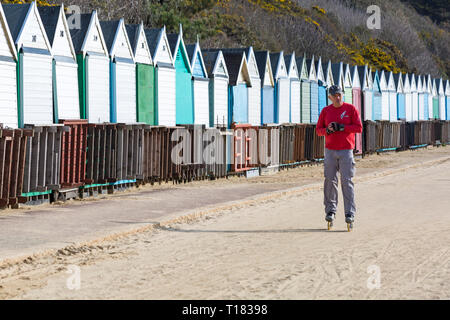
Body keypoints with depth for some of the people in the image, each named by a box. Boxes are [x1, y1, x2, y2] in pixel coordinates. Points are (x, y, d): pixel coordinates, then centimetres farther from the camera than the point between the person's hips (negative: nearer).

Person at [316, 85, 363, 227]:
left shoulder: (351, 109, 0)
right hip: (330, 151, 3)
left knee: (347, 181, -7)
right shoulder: (325, 111, 8)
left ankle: (350, 213, -6)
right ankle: (330, 210, 11)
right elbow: (318, 130, 8)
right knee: (330, 181, 1)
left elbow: (359, 128, -7)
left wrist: (341, 127, -16)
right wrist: (327, 130, -13)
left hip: (346, 151, -3)